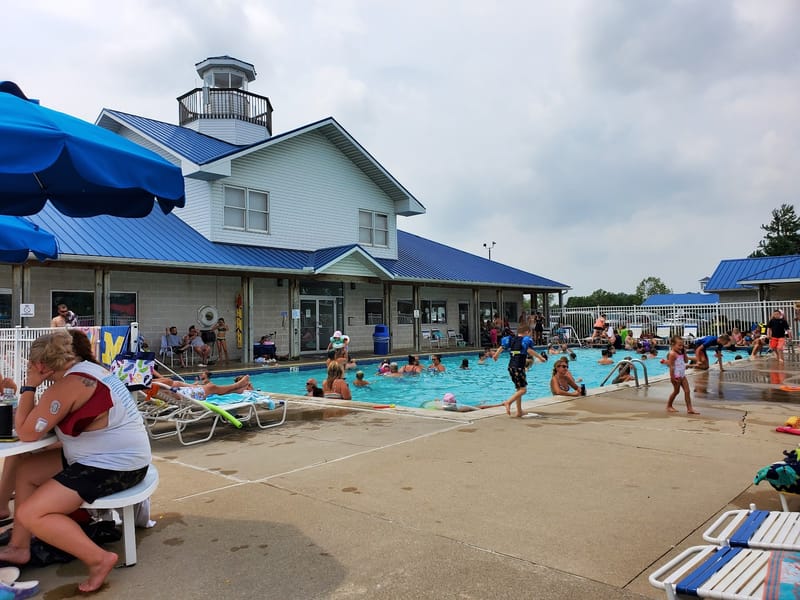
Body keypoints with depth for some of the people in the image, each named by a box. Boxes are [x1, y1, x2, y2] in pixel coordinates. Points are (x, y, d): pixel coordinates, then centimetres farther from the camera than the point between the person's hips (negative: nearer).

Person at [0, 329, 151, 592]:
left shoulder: (68, 385, -20)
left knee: (31, 514, -11)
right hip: (113, 457, 11)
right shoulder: (88, 368, 9)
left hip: (114, 467, -11)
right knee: (26, 470, 16)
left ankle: (99, 559, -8)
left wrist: (29, 386, -7)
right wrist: (32, 389, 3)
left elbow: (27, 433, -14)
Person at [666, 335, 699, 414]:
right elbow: (671, 366, -20)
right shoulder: (672, 354, -17)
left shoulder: (680, 353, 9)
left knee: (687, 391, 3)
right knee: (676, 391, 4)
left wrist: (684, 353, 5)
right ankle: (669, 406, 21)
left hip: (682, 375, 8)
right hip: (676, 376, -8)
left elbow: (685, 361, 18)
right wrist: (672, 377, -22)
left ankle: (689, 408, 4)